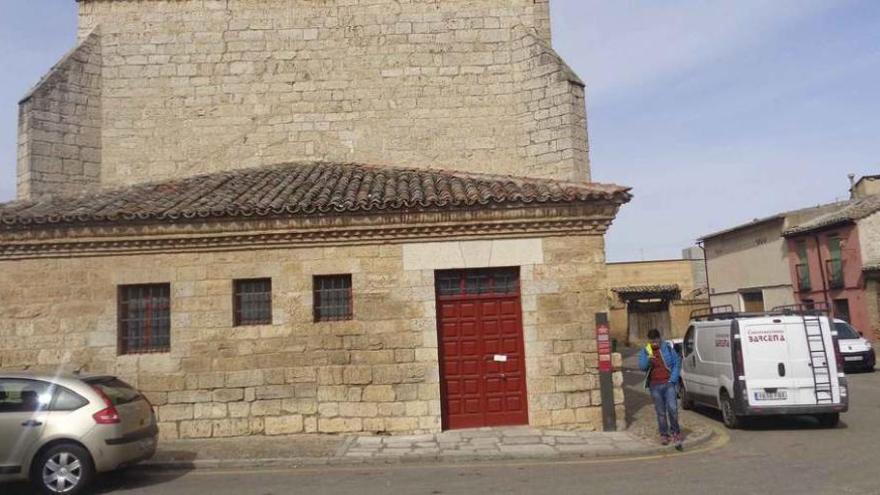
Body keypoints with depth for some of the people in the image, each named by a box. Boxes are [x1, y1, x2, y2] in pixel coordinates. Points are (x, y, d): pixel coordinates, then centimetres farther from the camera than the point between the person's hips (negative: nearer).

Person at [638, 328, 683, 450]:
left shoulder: (668, 348, 2)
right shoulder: (645, 351, 4)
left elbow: (677, 363, 4)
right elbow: (641, 366, -7)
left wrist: (673, 379, -5)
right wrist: (648, 360, -29)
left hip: (669, 384, -1)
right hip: (655, 386, 1)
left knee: (672, 408, -12)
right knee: (661, 412, 7)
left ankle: (675, 431, 5)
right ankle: (664, 434, 19)